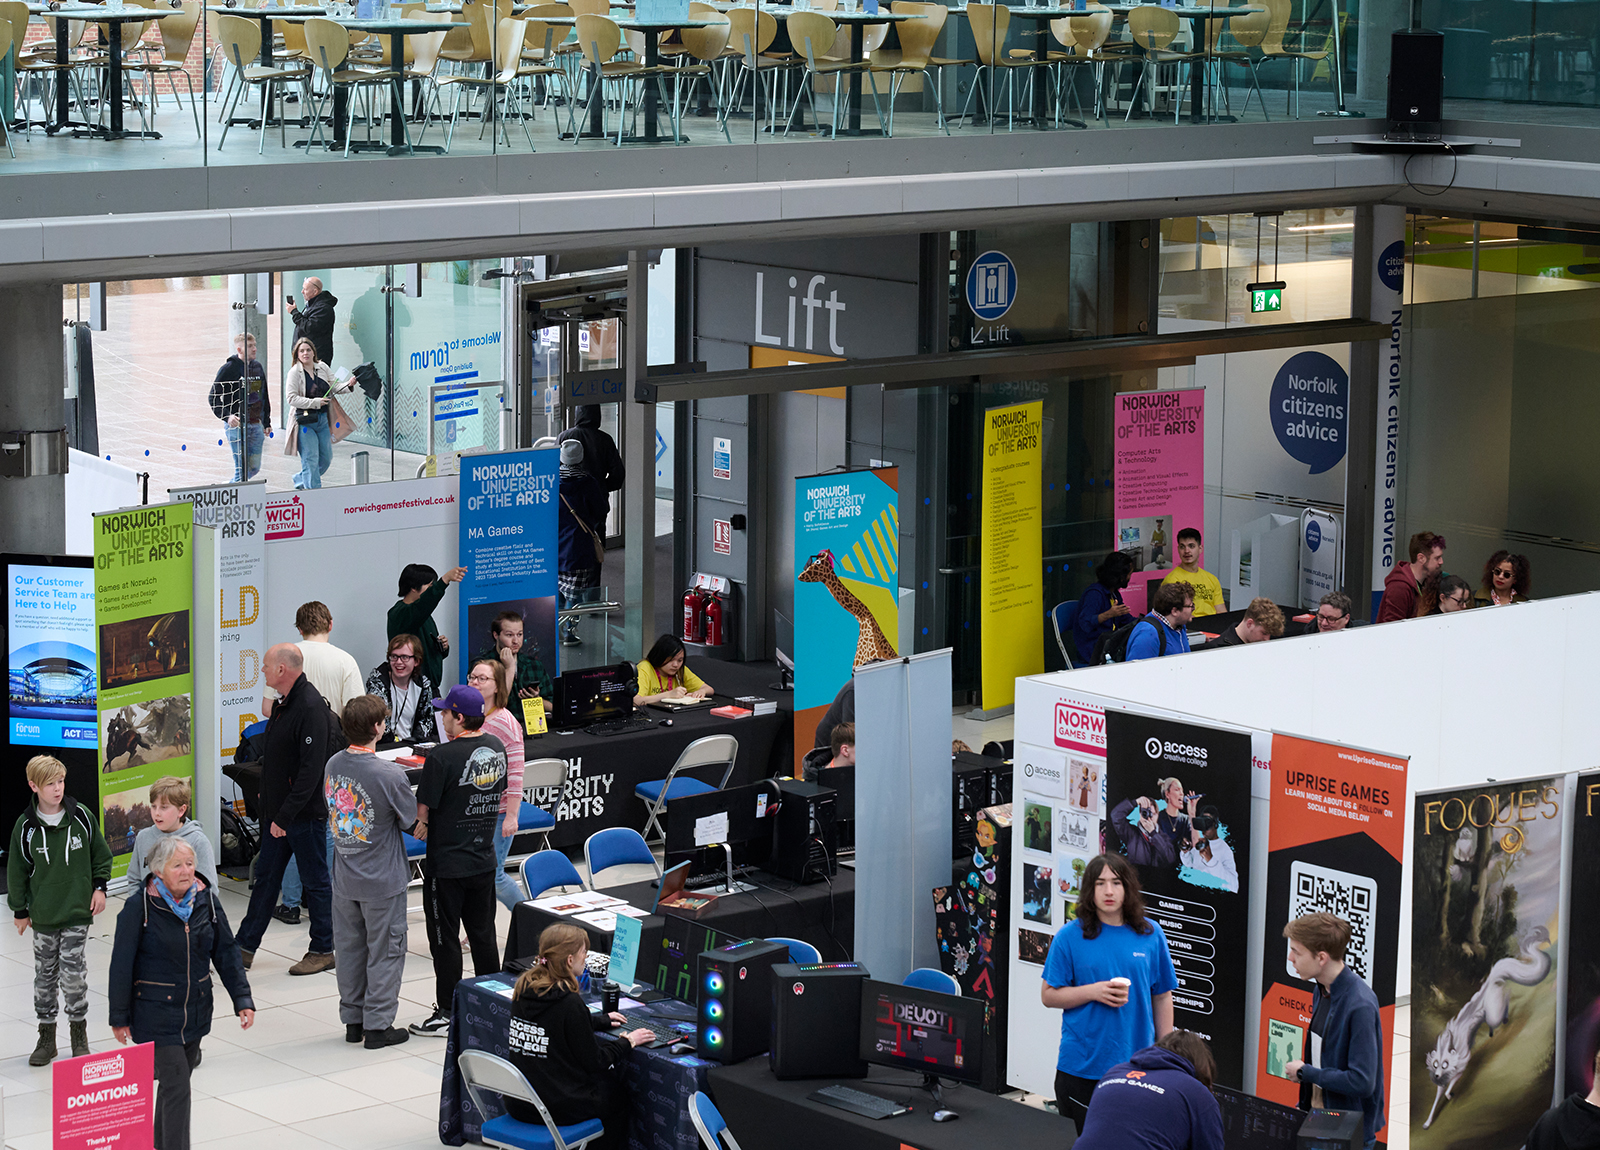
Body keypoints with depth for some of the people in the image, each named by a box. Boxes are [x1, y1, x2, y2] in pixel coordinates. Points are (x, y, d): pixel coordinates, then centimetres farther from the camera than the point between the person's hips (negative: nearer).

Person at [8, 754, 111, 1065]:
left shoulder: (81, 816, -4)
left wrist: (99, 887, 2)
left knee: (73, 974, -5)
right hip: (43, 914, 1)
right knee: (45, 975, 8)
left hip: (78, 912, -1)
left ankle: (79, 1035, 12)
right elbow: (17, 871, 5)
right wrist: (20, 910, 7)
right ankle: (46, 1036, 20)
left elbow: (101, 854, 9)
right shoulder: (26, 826, -4)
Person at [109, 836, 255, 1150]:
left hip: (196, 1009, 5)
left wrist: (242, 999, -1)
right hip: (156, 1011, -5)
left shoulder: (206, 900, -1)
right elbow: (122, 964, -9)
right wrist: (119, 1017, -6)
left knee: (177, 1079, 17)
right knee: (176, 1085, -12)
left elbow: (226, 952, 5)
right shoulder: (139, 906, -15)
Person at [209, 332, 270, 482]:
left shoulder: (257, 367, 11)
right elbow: (213, 398, -8)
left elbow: (264, 396, 21)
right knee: (242, 468, -8)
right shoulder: (229, 369, -8)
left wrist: (266, 423, 19)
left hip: (256, 425, 6)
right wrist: (227, 416, -22)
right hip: (236, 425, -6)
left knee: (254, 467, 9)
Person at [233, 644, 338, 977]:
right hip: (278, 811, 10)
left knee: (315, 881, 4)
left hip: (306, 813, -10)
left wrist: (285, 815, -25)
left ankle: (323, 951, 16)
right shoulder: (285, 702, 9)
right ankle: (245, 948, 20)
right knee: (266, 877, 13)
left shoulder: (311, 708, -22)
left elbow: (311, 770, -25)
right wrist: (267, 804, 18)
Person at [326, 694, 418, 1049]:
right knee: (384, 950, 7)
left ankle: (353, 1020, 26)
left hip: (344, 877, 6)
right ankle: (378, 1026, 12)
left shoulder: (333, 765, -4)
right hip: (382, 879, -5)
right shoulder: (390, 774, -23)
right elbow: (410, 818, -10)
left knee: (349, 948, 16)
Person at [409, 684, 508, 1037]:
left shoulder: (443, 756, -21)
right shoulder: (496, 748, 1)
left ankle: (447, 1014, 8)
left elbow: (423, 810, -17)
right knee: (483, 934, 17)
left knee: (445, 939, 3)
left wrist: (420, 827, 3)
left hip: (446, 865, -7)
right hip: (484, 859, 7)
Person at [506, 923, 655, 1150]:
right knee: (615, 1094, 22)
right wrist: (628, 1042, 3)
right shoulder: (570, 1002, -22)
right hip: (558, 1109, -7)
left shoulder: (523, 989, 0)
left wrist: (601, 1020, 30)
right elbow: (594, 1062, -13)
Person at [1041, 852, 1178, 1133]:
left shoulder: (1150, 935, 4)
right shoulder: (1070, 937, -2)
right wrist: (1094, 992, -15)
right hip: (1081, 1066, -2)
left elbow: (1162, 997, 10)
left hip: (1136, 1065, 2)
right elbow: (1048, 995, 0)